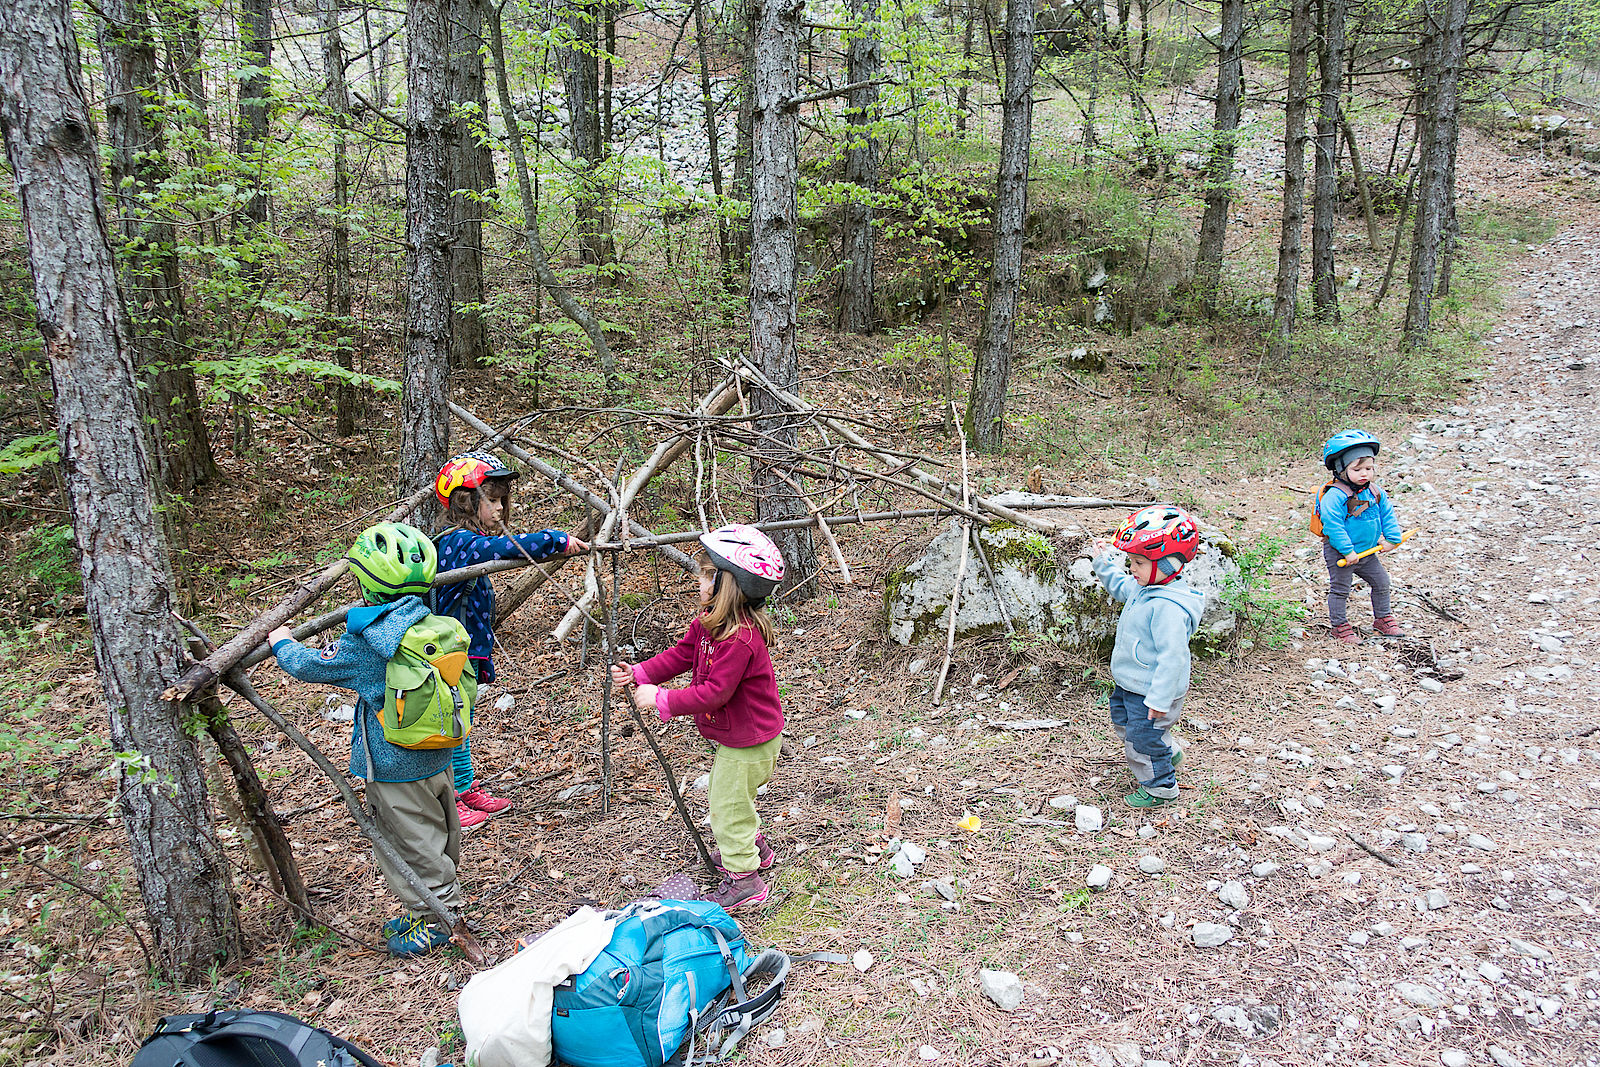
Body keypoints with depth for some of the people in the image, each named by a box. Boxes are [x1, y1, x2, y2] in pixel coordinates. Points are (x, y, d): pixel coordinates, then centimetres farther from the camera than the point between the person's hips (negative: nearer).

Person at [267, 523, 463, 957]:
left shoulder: (364, 642, -22)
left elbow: (311, 666, -9)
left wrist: (282, 642, 10)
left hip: (395, 766, -8)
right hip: (436, 757, 8)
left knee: (410, 841, 6)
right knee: (438, 833, 19)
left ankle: (439, 917, 16)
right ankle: (431, 910, 34)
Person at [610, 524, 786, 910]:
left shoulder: (739, 640, -34)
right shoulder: (709, 622, -2)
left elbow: (714, 693, -34)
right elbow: (681, 655, 6)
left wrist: (661, 699, -30)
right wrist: (639, 673, -5)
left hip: (748, 741, -11)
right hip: (735, 736, 11)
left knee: (727, 806, 2)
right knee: (723, 795, 28)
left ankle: (743, 879, 18)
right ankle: (754, 848, 49)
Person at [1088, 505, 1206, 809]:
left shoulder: (1169, 608, -34)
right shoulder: (1143, 587, -4)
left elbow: (1172, 656, -32)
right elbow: (1120, 587, 21)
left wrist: (1159, 699, -29)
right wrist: (1104, 561, 10)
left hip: (1151, 690, -10)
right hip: (1130, 683, 10)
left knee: (1143, 738, 6)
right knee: (1124, 722, 29)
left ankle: (1160, 787, 30)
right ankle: (1169, 754, 50)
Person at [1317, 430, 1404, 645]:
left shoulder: (1375, 492, 1)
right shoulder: (1335, 496, -24)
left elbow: (1387, 515, 13)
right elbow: (1332, 525, -27)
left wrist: (1391, 538, 5)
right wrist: (1347, 551, -26)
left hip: (1367, 552, 7)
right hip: (1339, 554, -7)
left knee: (1381, 583, 17)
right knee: (1340, 590, 4)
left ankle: (1383, 618, 35)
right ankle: (1340, 625, 19)